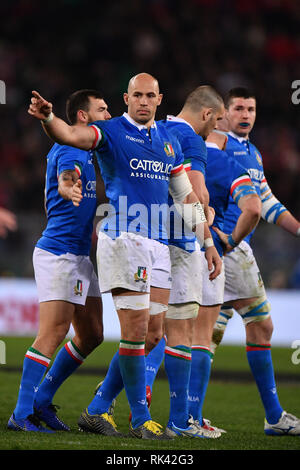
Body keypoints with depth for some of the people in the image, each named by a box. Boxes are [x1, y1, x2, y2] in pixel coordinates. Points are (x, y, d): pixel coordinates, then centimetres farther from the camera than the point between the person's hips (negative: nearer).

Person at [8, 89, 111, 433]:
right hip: (58, 253, -10)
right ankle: (22, 415, -14)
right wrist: (70, 188, -55)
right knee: (53, 334, -15)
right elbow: (64, 183, -32)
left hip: (80, 256, 10)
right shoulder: (67, 150, -12)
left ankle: (41, 401, 18)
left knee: (91, 335, 10)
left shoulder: (87, 152, 19)